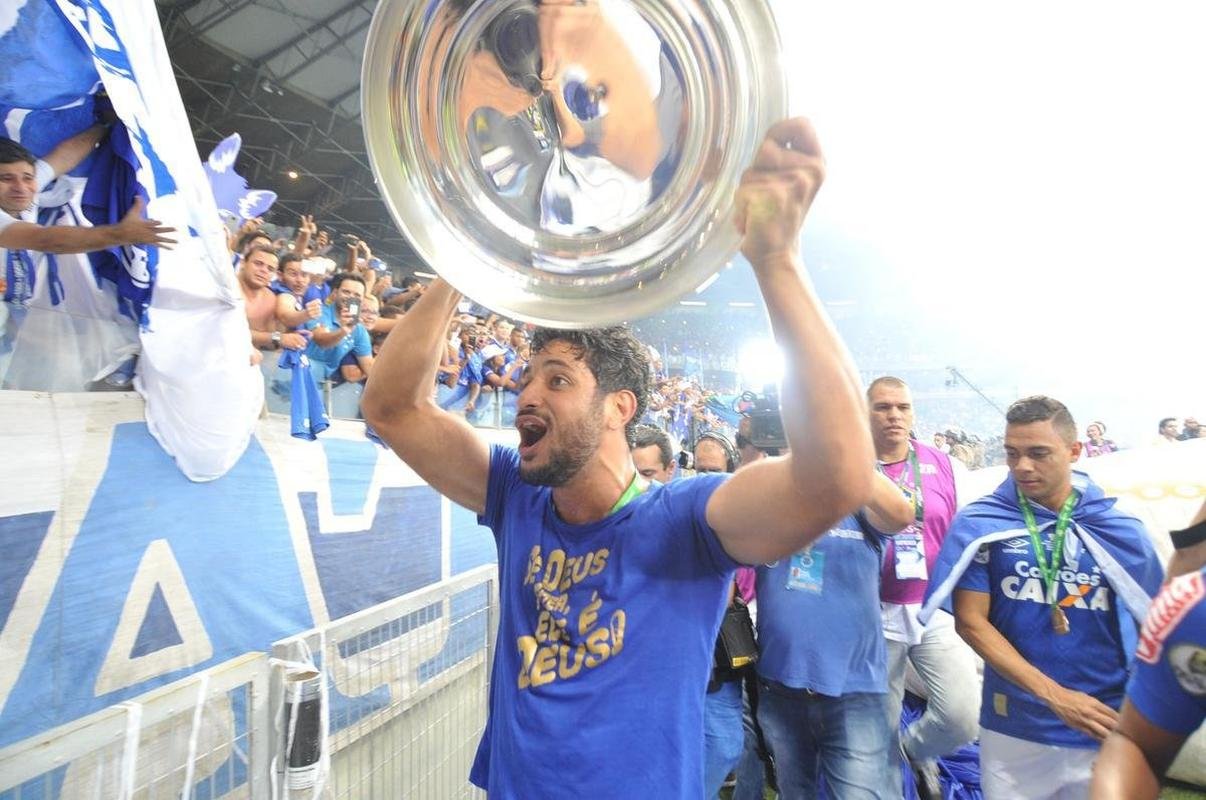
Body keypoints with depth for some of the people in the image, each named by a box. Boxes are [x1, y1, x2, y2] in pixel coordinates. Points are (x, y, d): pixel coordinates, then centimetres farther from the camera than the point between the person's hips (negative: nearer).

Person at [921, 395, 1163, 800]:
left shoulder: (1121, 530, -4)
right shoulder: (979, 524, -9)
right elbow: (971, 622, -10)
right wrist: (1055, 696, -16)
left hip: (1106, 730, 1)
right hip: (1013, 728, -1)